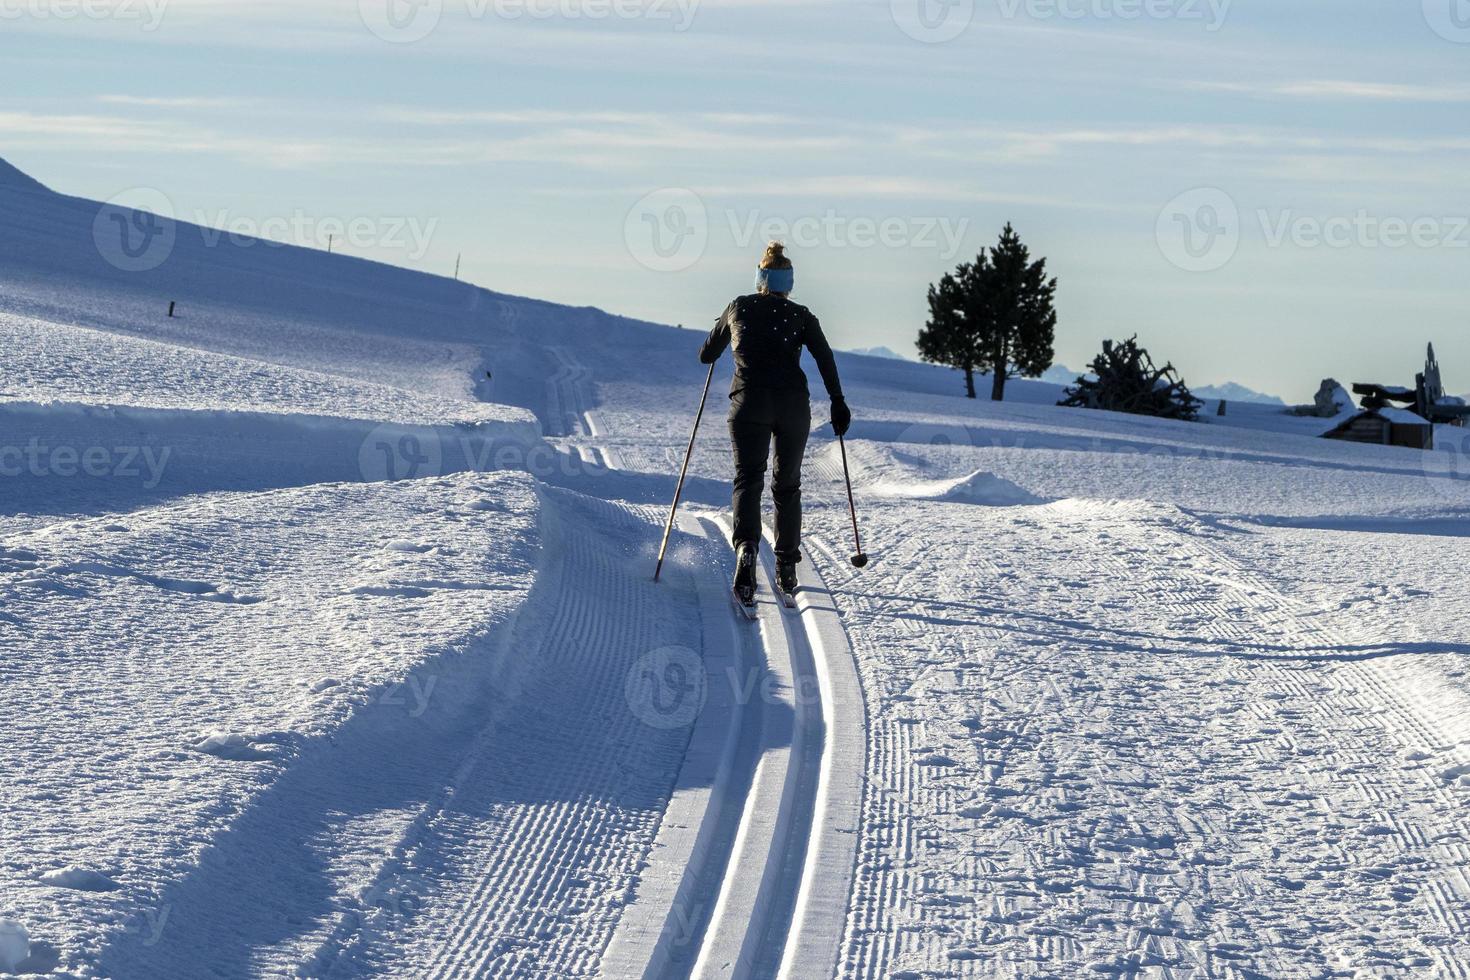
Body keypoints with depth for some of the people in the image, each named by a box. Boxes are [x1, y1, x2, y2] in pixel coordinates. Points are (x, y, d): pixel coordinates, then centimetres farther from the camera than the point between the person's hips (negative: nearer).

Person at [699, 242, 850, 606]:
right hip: (793, 404, 1)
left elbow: (706, 356, 23)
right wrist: (838, 401, 3)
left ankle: (746, 548, -35)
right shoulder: (800, 315, 12)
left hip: (748, 401, -1)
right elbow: (824, 357, -1)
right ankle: (787, 568, 13)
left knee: (748, 477, -6)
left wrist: (722, 333, 43)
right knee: (787, 483, 14)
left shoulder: (739, 308, 14)